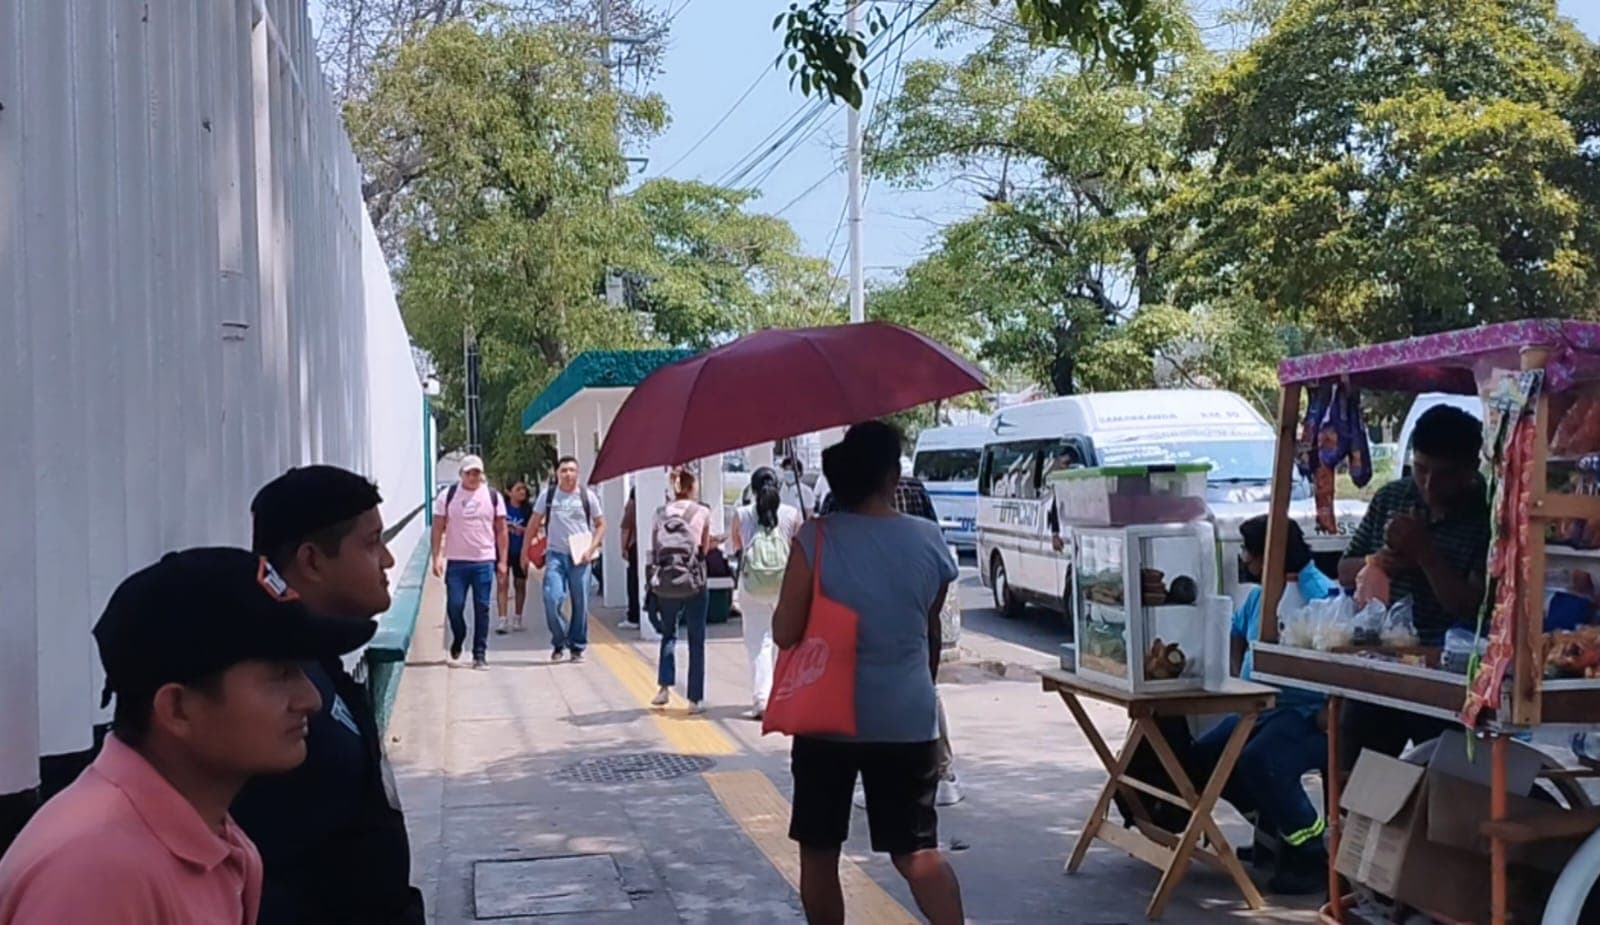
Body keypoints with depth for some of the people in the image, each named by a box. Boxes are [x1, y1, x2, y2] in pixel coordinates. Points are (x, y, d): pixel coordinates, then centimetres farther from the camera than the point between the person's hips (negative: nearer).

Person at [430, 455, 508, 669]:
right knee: (454, 606, -2)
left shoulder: (493, 496, 5)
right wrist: (436, 557, -5)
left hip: (484, 561, 0)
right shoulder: (447, 497, 2)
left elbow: (501, 531, 6)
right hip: (456, 561, 0)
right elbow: (438, 529, 3)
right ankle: (458, 640, 27)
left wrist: (502, 561, 2)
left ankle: (480, 654, 9)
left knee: (482, 609, 1)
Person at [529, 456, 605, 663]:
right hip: (556, 554, 0)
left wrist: (591, 549, -5)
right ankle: (559, 642, 6)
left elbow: (601, 524, 7)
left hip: (580, 556, 0)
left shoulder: (588, 496, 2)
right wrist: (525, 548, 9)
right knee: (552, 598, -13)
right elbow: (534, 523, 12)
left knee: (580, 603, 2)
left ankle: (577, 647, 15)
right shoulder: (547, 495, 4)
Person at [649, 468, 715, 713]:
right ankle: (695, 698, 7)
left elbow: (654, 551, 5)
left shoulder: (660, 514, 6)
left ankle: (665, 686, 6)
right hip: (693, 582, -3)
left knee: (668, 634, 21)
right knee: (696, 640, 6)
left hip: (664, 583, 3)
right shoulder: (702, 512, -1)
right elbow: (705, 549, 3)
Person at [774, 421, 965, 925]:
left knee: (819, 852, 13)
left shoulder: (816, 539, -10)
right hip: (908, 718, 2)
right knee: (917, 848, 7)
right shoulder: (930, 540, -1)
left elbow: (785, 633, -12)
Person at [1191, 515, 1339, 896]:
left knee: (1259, 762, -32)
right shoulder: (1259, 594, 14)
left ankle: (1314, 856, -14)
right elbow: (1237, 635, 31)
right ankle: (1275, 829, 11)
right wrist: (1234, 678, 15)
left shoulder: (1323, 595, -14)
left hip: (1306, 712, -10)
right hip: (1258, 707, 10)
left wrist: (1332, 711, -28)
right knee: (1205, 754, 0)